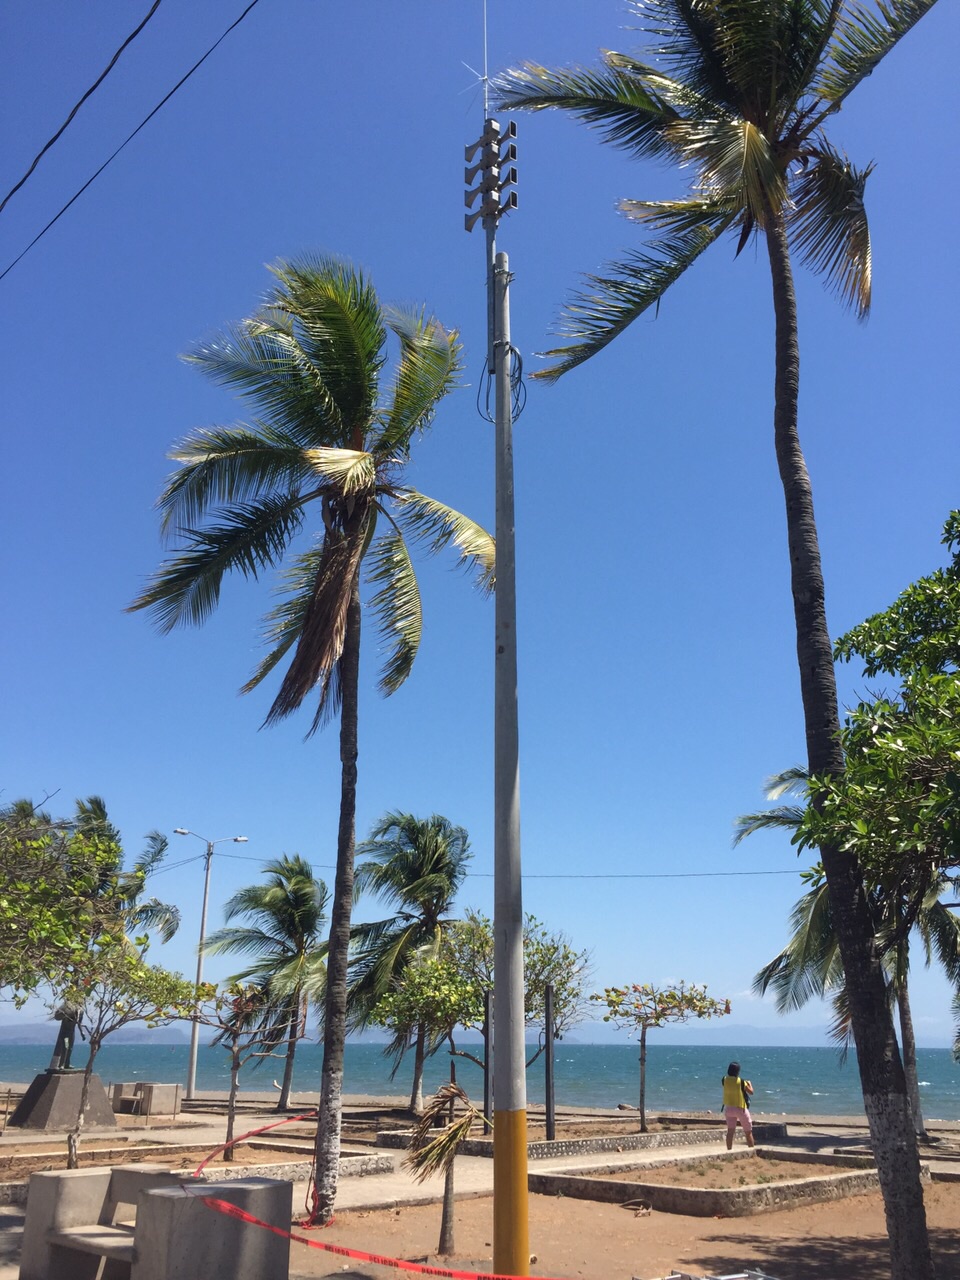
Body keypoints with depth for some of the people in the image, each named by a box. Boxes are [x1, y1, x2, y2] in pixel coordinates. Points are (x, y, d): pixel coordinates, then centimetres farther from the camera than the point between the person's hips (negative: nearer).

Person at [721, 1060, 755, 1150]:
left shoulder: (725, 1080, -7)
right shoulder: (741, 1081, -16)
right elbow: (751, 1091, -4)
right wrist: (749, 1084, 16)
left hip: (728, 1108, 3)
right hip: (741, 1108, -3)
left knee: (730, 1131, 8)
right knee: (748, 1132, 10)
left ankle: (729, 1151, 6)